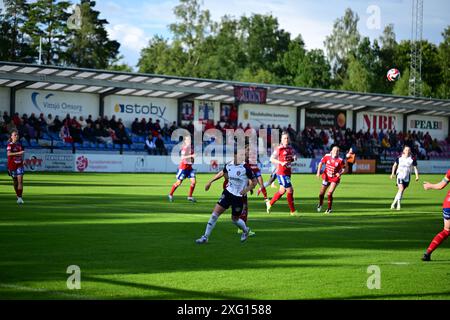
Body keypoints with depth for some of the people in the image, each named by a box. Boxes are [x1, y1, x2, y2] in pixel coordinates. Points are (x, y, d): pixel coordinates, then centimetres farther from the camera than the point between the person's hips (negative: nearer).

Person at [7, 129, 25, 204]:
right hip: (12, 165, -2)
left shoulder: (19, 144, 8)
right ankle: (18, 196, 26)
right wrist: (18, 153, -34)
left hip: (19, 165, 2)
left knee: (20, 180, -12)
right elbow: (8, 154, -25)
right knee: (15, 182, 9)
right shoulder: (10, 145, -7)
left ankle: (20, 198, -15)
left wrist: (23, 160, 10)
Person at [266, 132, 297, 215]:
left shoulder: (290, 148, 8)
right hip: (281, 172, -8)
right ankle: (293, 211, 1)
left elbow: (293, 157, 22)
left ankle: (270, 203, 36)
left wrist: (294, 158, -2)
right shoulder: (279, 149, -10)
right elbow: (272, 159, -10)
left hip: (288, 172, 8)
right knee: (290, 190, -9)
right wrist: (281, 162, -22)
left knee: (282, 190, 17)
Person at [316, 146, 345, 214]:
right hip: (326, 177, 3)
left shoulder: (340, 160, -16)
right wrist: (318, 172, -4)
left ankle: (330, 208, 6)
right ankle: (320, 204, 42)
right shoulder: (327, 156, -10)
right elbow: (321, 163, 4)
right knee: (321, 193, 9)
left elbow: (344, 169, -4)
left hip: (335, 179, -3)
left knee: (330, 193, -15)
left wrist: (340, 173, -23)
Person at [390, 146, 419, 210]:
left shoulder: (412, 159, -4)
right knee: (401, 188, -21)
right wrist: (392, 174, 7)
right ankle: (398, 204, -14)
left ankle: (394, 203, 24)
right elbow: (394, 165, 12)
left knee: (401, 191, 8)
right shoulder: (400, 158, -1)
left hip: (407, 177, 2)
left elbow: (415, 168, 0)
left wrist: (417, 176, -12)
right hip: (400, 175, -2)